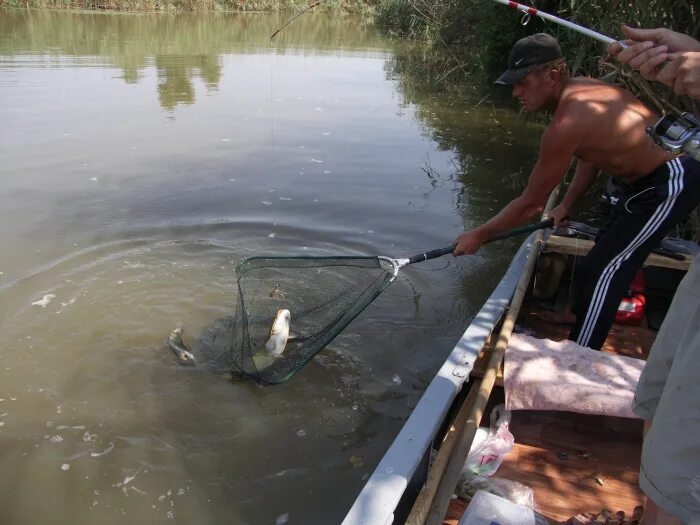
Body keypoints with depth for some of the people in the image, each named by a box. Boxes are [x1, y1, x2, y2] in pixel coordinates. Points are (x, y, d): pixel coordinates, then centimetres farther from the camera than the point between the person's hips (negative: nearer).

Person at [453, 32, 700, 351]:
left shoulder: (566, 124, -28)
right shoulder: (579, 89, 0)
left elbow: (530, 205, -19)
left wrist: (479, 236, -8)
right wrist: (567, 205, 8)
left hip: (670, 183, -10)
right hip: (656, 175, 10)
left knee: (600, 273, -8)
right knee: (604, 262, 20)